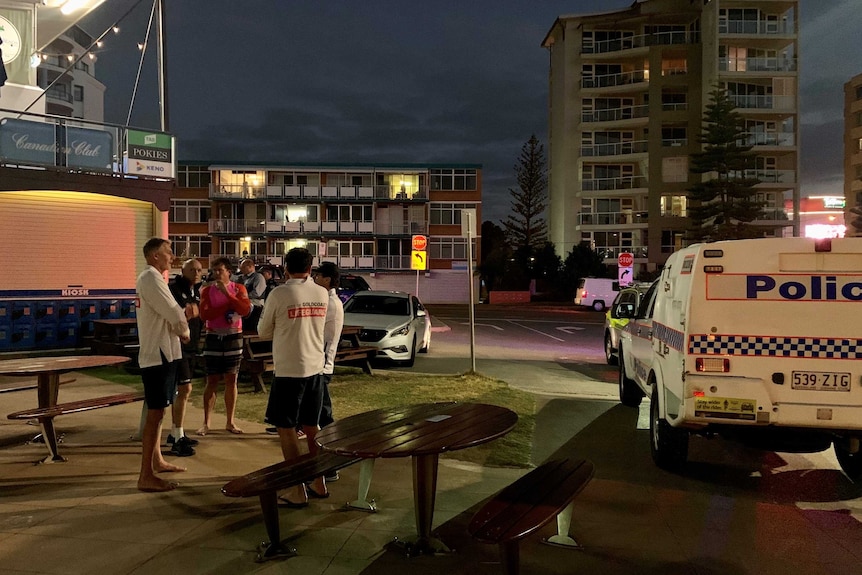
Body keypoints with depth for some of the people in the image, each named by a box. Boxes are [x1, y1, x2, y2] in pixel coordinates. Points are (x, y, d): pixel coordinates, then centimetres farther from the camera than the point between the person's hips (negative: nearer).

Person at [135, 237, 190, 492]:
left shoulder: (151, 278, 17)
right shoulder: (151, 278, -16)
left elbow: (168, 313, 17)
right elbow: (174, 314, -20)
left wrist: (178, 329, -1)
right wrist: (185, 331, -2)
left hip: (162, 353, 11)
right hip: (158, 355, -11)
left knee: (157, 410, 19)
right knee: (155, 412, -9)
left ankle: (156, 460, 33)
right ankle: (146, 476, -5)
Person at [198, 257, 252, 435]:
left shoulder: (238, 288, 1)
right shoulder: (207, 290, 1)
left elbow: (245, 310, -15)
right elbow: (204, 314, -13)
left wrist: (227, 293, -18)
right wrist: (230, 304, -14)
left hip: (233, 338, 1)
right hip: (213, 338, 0)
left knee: (231, 380, 6)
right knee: (212, 381, 2)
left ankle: (230, 422, 14)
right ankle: (206, 423, 8)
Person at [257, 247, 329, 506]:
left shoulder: (279, 294, -11)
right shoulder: (322, 294, 3)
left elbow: (263, 332, 0)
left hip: (288, 370, -5)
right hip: (314, 368, 5)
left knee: (286, 428, 4)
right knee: (311, 426, 17)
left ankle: (298, 491, 6)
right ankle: (319, 483, 24)